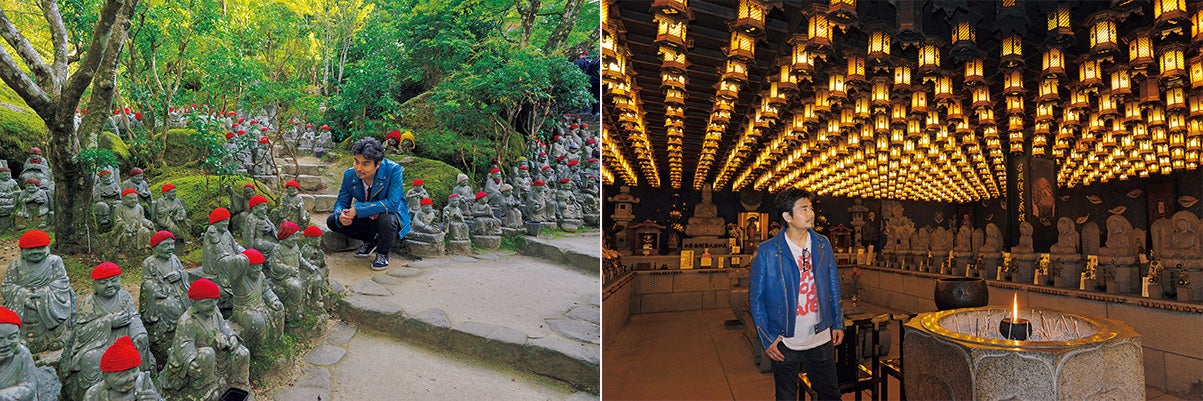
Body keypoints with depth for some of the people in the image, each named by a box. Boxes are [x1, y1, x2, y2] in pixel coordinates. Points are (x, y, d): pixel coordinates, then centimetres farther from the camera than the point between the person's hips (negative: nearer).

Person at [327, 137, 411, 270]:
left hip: (391, 216, -5)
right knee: (332, 221, -8)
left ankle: (383, 254, -6)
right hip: (367, 219, 5)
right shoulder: (350, 175, -11)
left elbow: (393, 203, -34)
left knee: (387, 219, -38)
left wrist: (358, 209, -35)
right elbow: (341, 202, -1)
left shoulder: (393, 170, -27)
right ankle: (370, 240, 14)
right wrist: (340, 215, -27)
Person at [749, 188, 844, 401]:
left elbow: (833, 287, 11)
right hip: (785, 343, -3)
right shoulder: (767, 252, -13)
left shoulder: (823, 245, 1)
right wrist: (766, 339, -11)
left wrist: (838, 324, 8)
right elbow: (755, 298, -8)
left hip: (821, 339, 4)